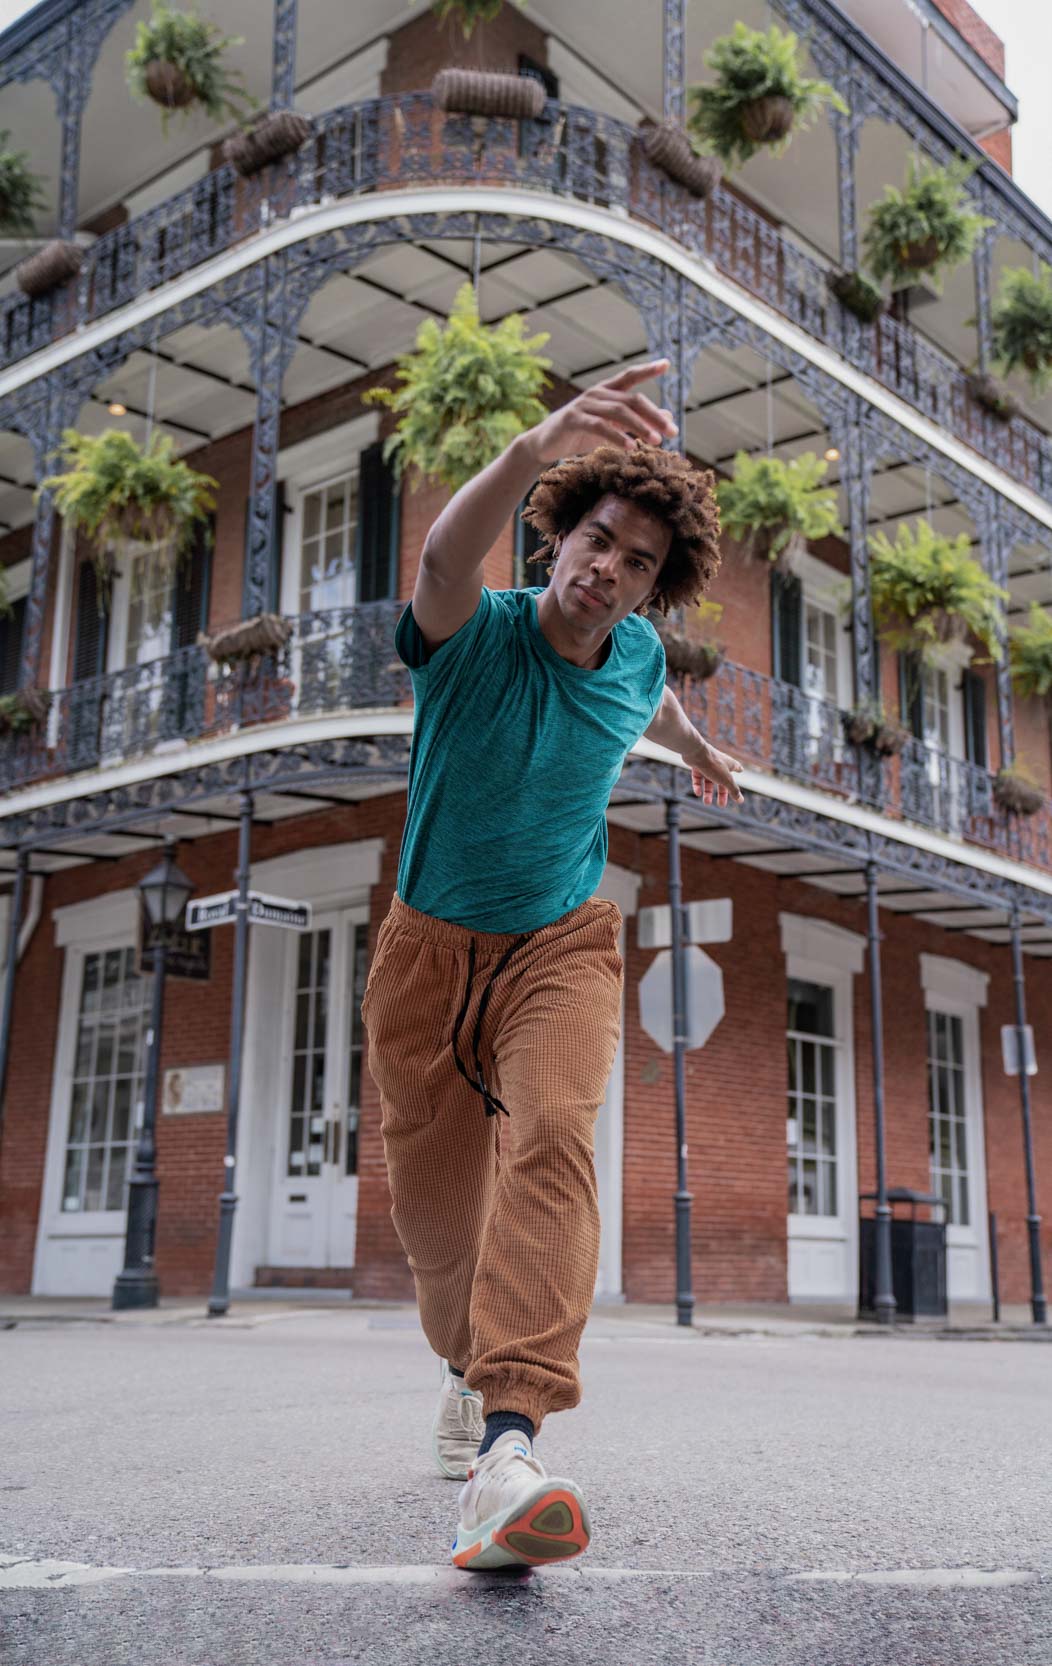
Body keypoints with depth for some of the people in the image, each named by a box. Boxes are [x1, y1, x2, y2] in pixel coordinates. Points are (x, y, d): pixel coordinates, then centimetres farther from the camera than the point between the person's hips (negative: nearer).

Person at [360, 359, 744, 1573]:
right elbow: (444, 562, -45)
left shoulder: (636, 653, -6)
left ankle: (509, 1445, -41)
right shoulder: (473, 635, -19)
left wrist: (693, 748, 40)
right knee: (434, 1201, 8)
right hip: (430, 942, 0)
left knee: (551, 1137, -28)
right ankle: (469, 1361, 40)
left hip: (561, 941, 1)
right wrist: (538, 449, -63)